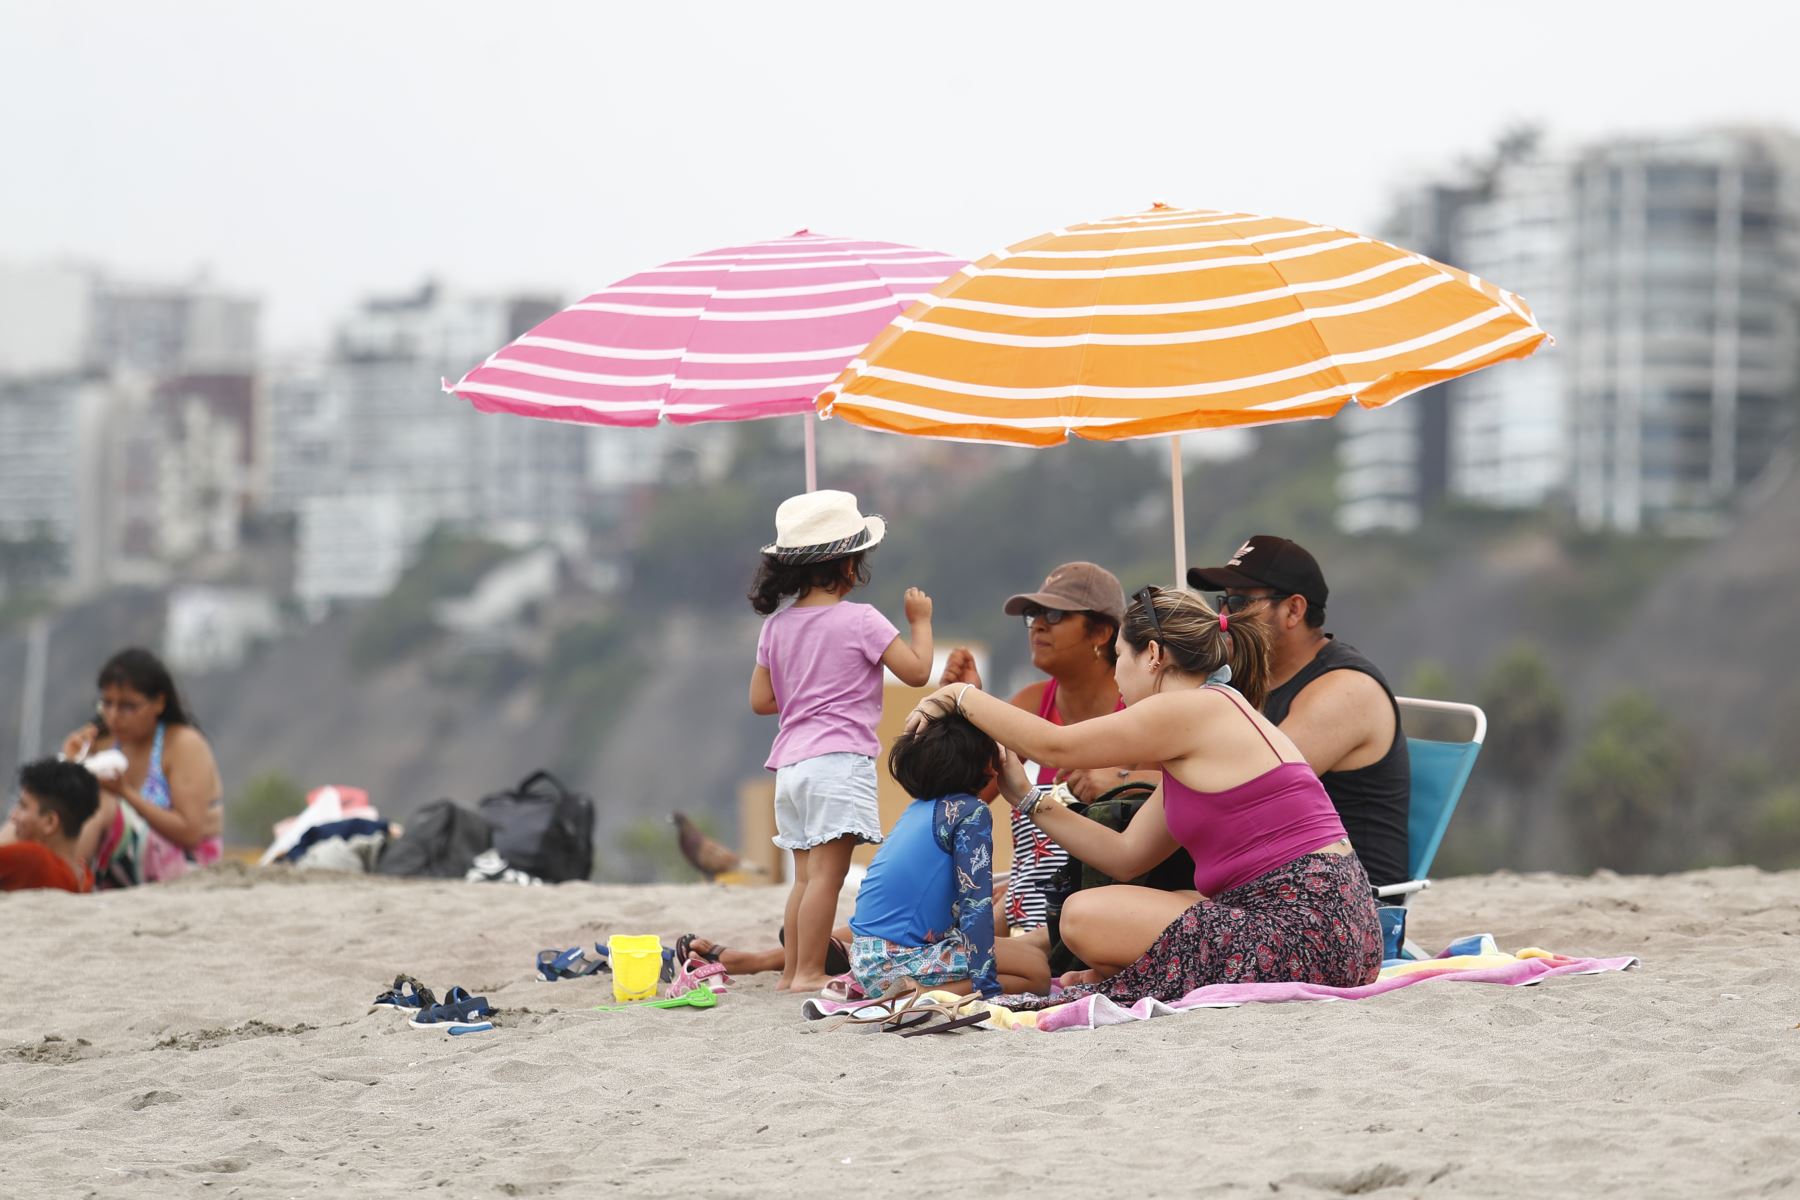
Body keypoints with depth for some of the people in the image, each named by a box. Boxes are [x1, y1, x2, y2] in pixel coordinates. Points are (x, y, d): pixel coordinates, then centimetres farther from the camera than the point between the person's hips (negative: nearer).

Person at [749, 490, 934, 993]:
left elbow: (761, 700, 16)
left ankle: (791, 972, 13)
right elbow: (917, 670, -7)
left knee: (806, 876, 13)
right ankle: (809, 973, -13)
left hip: (791, 762, 7)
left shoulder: (777, 625, 12)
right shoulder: (860, 620, -6)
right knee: (826, 874, -9)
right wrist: (920, 620, 8)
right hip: (839, 760, -7)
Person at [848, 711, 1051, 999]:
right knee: (1037, 970, -2)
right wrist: (985, 984, -19)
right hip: (905, 957, -9)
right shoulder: (970, 812, -9)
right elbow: (974, 902, -15)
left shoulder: (918, 809, 15)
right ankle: (920, 992, -16)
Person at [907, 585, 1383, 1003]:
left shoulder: (1191, 709, -9)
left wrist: (963, 696, 13)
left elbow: (1053, 745, -1)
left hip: (1306, 934, -10)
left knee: (1085, 916, -9)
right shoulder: (1216, 718, 20)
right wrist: (1025, 796, 23)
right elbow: (1126, 856, 20)